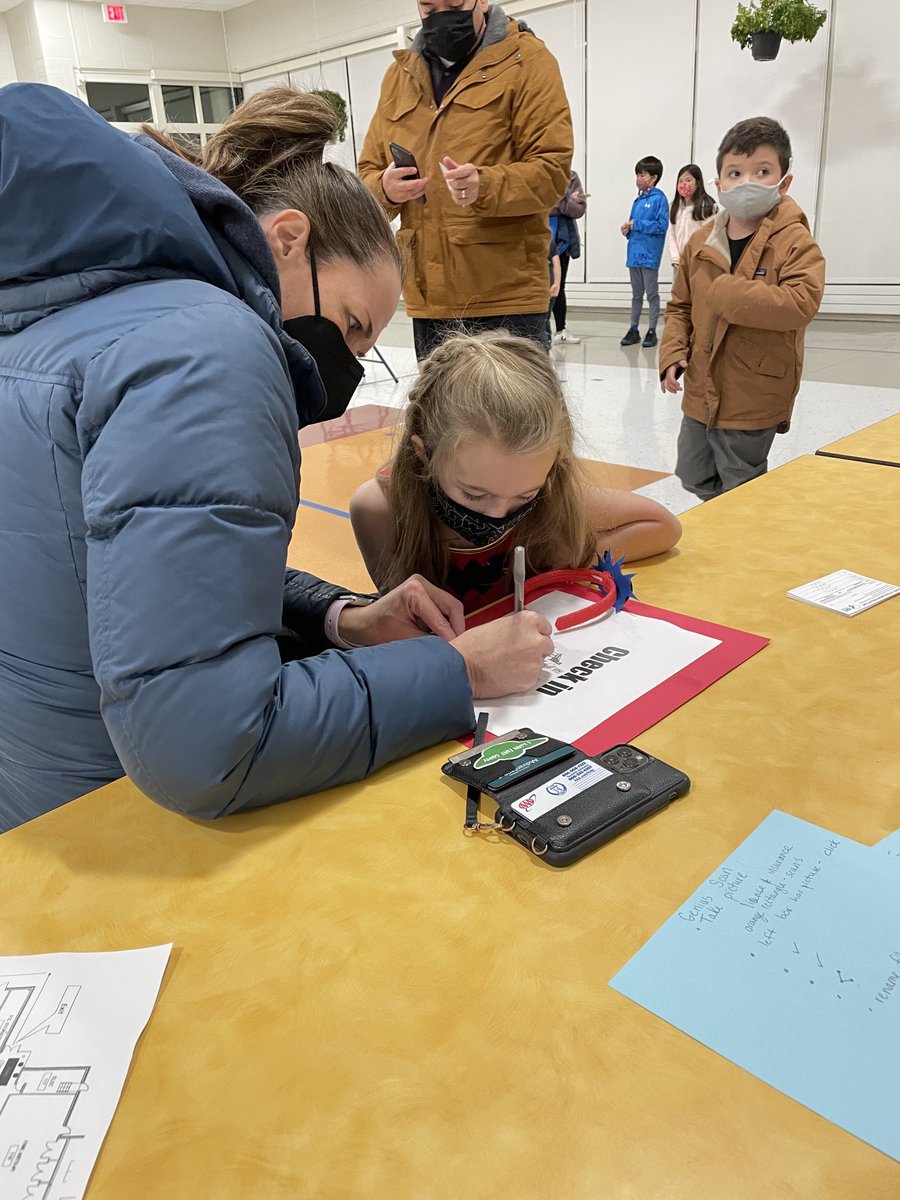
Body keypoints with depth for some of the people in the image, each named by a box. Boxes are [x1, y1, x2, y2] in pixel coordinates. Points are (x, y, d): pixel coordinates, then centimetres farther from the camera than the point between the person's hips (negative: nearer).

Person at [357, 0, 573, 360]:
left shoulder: (526, 60, 2)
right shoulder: (399, 74, 17)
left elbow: (551, 170, -6)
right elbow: (368, 173, 17)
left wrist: (485, 186, -25)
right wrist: (385, 189, -8)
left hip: (506, 298, -5)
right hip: (427, 299, 5)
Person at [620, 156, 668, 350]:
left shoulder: (659, 199, -9)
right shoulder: (638, 200, 13)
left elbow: (661, 225, -18)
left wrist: (637, 225, -15)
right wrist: (628, 230, 0)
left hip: (649, 255, -7)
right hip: (634, 253, 7)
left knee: (652, 294, 1)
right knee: (636, 294, 13)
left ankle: (652, 331, 7)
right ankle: (633, 329, 20)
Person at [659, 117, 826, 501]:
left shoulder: (795, 242, -13)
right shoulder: (701, 242, 3)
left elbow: (800, 303, -29)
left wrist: (724, 291, -27)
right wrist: (673, 352, -4)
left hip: (753, 400, -6)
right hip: (701, 392, 6)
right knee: (696, 478, 20)